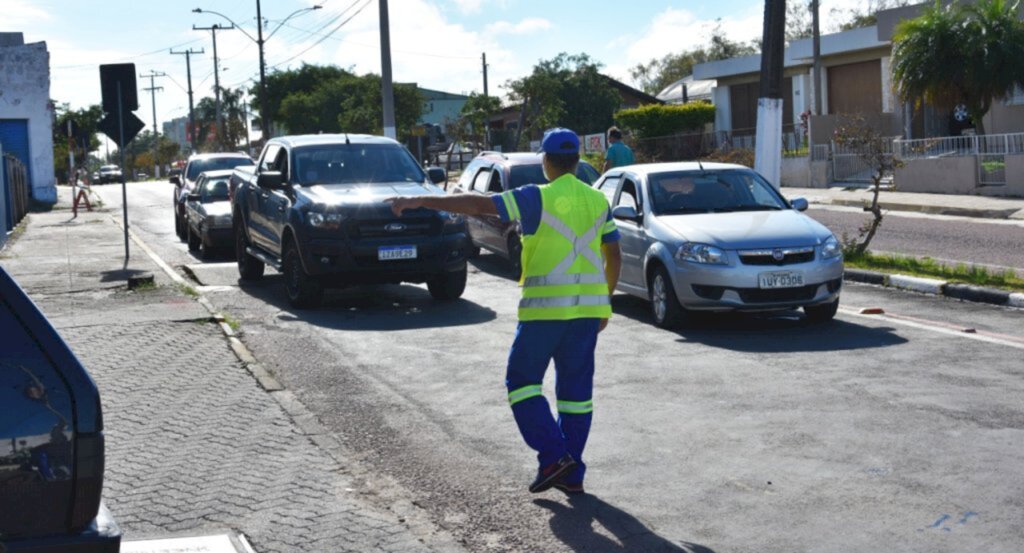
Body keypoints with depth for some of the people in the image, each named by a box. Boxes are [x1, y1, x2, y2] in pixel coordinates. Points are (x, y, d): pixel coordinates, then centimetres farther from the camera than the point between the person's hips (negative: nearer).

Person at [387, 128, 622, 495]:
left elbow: (478, 204, -15)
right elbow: (614, 256, 12)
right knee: (576, 388, 10)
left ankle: (554, 455, -4)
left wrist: (420, 201, -13)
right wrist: (605, 304, 22)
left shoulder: (538, 198, -9)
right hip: (588, 307, 6)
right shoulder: (598, 201, 9)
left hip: (545, 306, -6)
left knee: (522, 381, 7)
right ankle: (572, 474, 13)